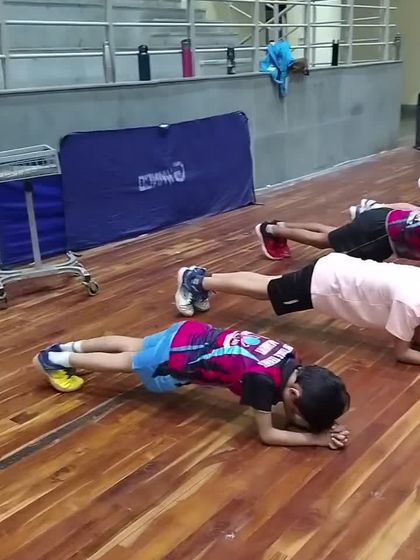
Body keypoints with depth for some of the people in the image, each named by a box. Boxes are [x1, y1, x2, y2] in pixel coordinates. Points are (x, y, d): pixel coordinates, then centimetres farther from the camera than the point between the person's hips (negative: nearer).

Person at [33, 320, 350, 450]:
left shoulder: (292, 363, -11)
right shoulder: (263, 379, -32)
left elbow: (291, 414, 3)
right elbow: (267, 434, -23)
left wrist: (324, 425, -14)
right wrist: (317, 438, -24)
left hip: (193, 335, 7)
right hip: (175, 360, -7)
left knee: (133, 346, 28)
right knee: (126, 362, 18)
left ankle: (72, 347, 47)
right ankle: (56, 360, 35)